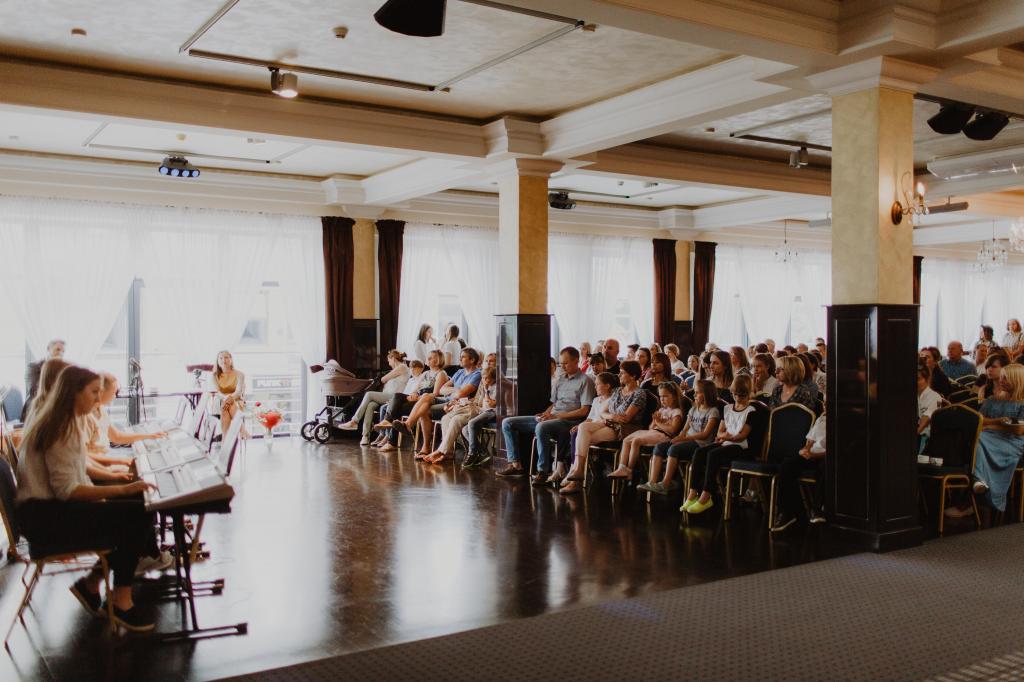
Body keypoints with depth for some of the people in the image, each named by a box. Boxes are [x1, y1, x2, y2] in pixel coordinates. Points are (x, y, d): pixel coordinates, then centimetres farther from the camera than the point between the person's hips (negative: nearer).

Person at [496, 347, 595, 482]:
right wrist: (544, 414, 1)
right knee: (507, 423, 0)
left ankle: (543, 471, -30)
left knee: (541, 428, -41)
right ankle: (516, 464, -5)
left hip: (569, 421, -8)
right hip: (550, 418, 8)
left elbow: (584, 411, -11)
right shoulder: (560, 379, 20)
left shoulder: (585, 381, -3)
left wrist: (556, 416, -16)